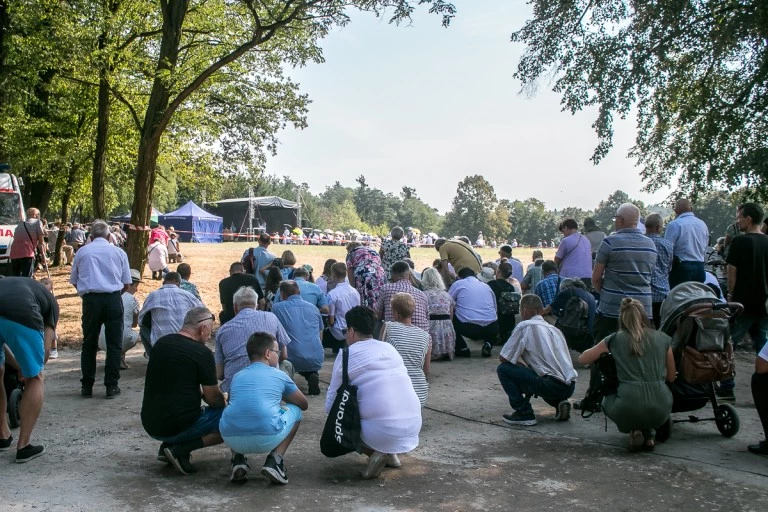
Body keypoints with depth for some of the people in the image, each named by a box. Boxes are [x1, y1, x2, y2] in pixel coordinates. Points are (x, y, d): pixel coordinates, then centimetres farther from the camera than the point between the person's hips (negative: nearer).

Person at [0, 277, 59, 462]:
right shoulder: (49, 300, 34)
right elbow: (45, 346, 25)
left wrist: (20, 368, 51)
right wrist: (35, 370, 42)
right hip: (21, 317, -3)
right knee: (34, 379, 19)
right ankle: (24, 446, 17)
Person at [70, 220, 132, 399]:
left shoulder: (82, 252, 10)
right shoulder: (118, 252, 8)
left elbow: (74, 281, 15)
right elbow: (127, 283, 9)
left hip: (90, 299, 1)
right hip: (113, 298, -1)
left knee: (89, 344, 11)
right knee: (114, 344, 6)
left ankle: (87, 387, 15)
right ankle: (111, 386, 6)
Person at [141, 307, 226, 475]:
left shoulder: (161, 343, 9)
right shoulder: (202, 353, -12)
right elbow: (213, 399, -6)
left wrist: (200, 392, 23)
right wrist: (225, 403, 15)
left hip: (150, 426, 8)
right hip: (177, 427, -8)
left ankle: (168, 445, 11)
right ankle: (182, 449, -9)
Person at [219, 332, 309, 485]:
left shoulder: (237, 376, 22)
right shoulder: (279, 375, 14)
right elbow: (304, 404, 28)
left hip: (232, 439, 4)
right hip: (267, 439, -3)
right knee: (295, 409, 25)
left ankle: (238, 461, 16)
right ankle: (274, 461, 8)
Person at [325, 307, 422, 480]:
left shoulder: (347, 355, -2)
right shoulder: (389, 348, 14)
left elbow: (330, 404, 2)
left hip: (381, 433, -6)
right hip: (414, 428, 6)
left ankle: (375, 452, 0)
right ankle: (389, 454, 19)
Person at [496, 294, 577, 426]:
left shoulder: (525, 326, 0)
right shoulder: (554, 329, 21)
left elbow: (503, 358, 3)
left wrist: (518, 362, 23)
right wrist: (525, 364, 39)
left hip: (552, 384, -7)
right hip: (569, 387, 8)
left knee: (503, 369, 5)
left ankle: (524, 414, 2)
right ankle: (559, 403, 13)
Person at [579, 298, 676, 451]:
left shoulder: (615, 340, 7)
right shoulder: (663, 339, 10)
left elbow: (582, 359, 20)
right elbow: (671, 378, 19)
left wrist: (604, 352, 37)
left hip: (628, 408, -2)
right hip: (660, 409, 2)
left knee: (607, 399, 33)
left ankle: (634, 430, 7)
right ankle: (649, 434, 15)